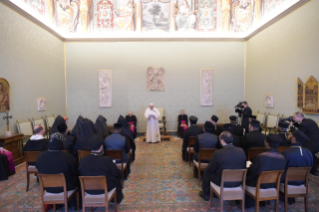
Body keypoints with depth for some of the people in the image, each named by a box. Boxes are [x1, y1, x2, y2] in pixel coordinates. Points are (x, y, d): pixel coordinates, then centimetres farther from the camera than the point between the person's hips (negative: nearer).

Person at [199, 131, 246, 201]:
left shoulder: (217, 153, -23)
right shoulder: (241, 151, -10)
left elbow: (210, 169, -9)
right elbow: (244, 167, 5)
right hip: (238, 182, 5)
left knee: (206, 172, 20)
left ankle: (206, 194, 36)